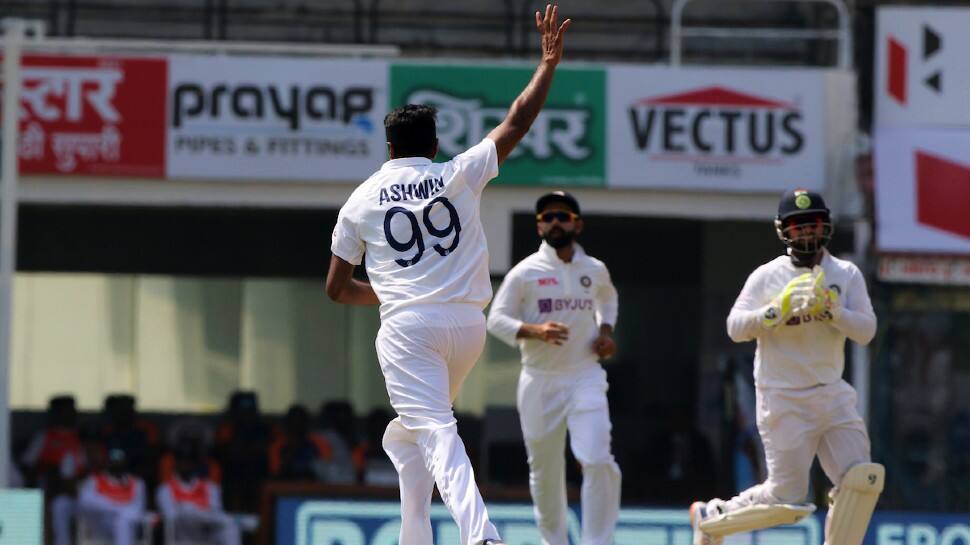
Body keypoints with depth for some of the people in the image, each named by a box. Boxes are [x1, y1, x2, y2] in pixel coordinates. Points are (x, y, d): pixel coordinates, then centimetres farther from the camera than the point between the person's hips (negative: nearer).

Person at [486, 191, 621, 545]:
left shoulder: (595, 270, 7)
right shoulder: (525, 273, -3)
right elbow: (496, 319, -6)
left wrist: (606, 331, 10)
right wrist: (535, 331, -23)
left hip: (585, 377, 1)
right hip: (539, 382, -1)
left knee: (598, 462, -17)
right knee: (545, 471, 8)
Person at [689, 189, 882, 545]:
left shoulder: (846, 275, 4)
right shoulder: (767, 277, -4)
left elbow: (866, 331, -6)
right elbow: (735, 327, -12)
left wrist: (833, 311, -23)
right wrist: (777, 310, -26)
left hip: (831, 395, 4)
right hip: (783, 400, -4)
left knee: (862, 481, -9)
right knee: (786, 499, -5)